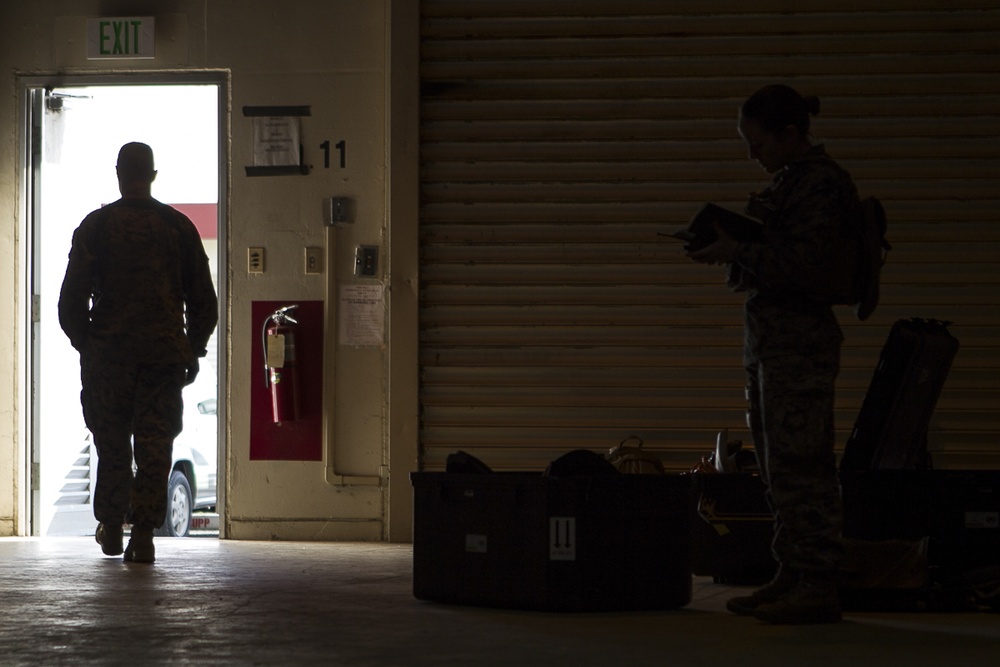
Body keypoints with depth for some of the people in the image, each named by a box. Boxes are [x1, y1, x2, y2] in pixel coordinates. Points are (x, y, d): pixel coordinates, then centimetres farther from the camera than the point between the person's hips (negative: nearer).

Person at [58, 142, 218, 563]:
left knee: (111, 443, 13)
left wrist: (84, 343, 10)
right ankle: (143, 535, -5)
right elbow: (204, 300, 7)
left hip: (108, 354, 0)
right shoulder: (179, 227, 5)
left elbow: (72, 297, -3)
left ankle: (111, 528, 19)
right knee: (155, 445, 1)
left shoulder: (96, 225, 0)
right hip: (165, 354, 0)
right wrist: (193, 351, 16)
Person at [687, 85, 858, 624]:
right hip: (768, 336, 10)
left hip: (800, 338, -10)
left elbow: (804, 270, -19)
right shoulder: (790, 180, 17)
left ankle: (818, 588, -6)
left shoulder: (821, 185, -12)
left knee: (800, 465, -9)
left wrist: (738, 250, -15)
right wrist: (731, 249, 7)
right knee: (778, 465, 11)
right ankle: (792, 577, 16)